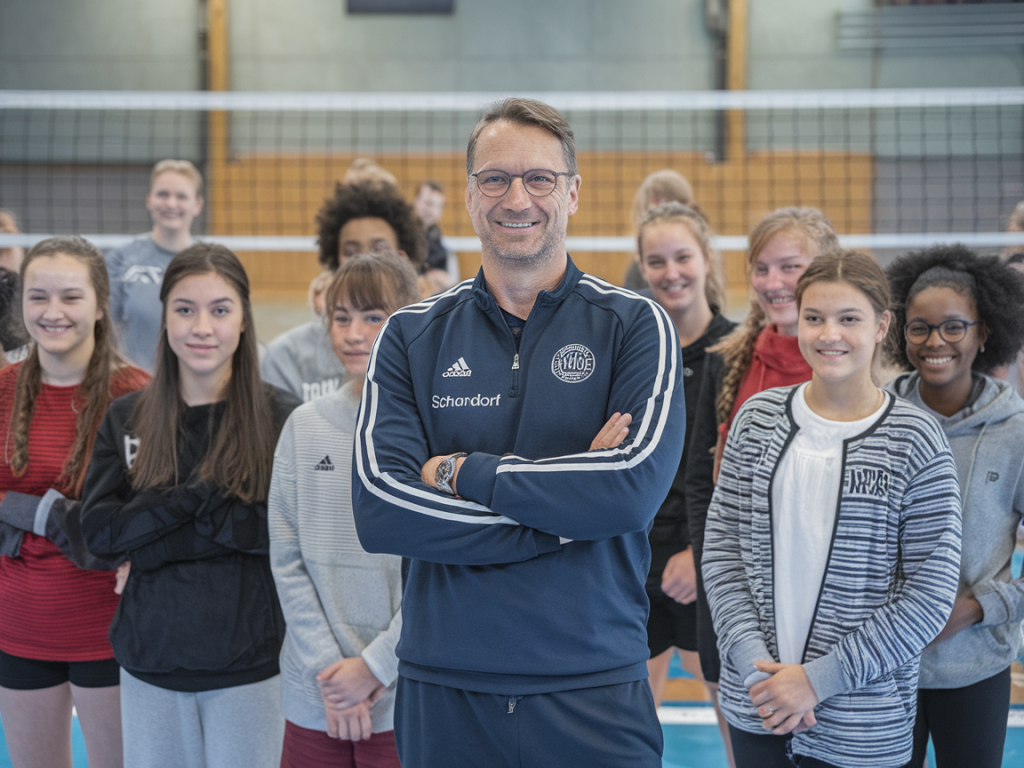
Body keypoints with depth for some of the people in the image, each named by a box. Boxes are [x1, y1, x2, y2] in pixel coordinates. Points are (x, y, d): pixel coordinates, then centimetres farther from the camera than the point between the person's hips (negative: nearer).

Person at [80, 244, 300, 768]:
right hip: (150, 660, 3)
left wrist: (152, 539, -13)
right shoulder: (125, 419, 6)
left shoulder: (282, 419, -5)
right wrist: (201, 495, -15)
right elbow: (99, 530, -2)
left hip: (248, 665, -3)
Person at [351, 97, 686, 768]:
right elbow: (379, 509, -9)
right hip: (444, 687, 2)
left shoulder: (634, 327, -1)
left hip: (594, 687, -1)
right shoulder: (413, 336, 4)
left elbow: (638, 485, -17)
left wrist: (461, 472, -11)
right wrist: (566, 517, -15)